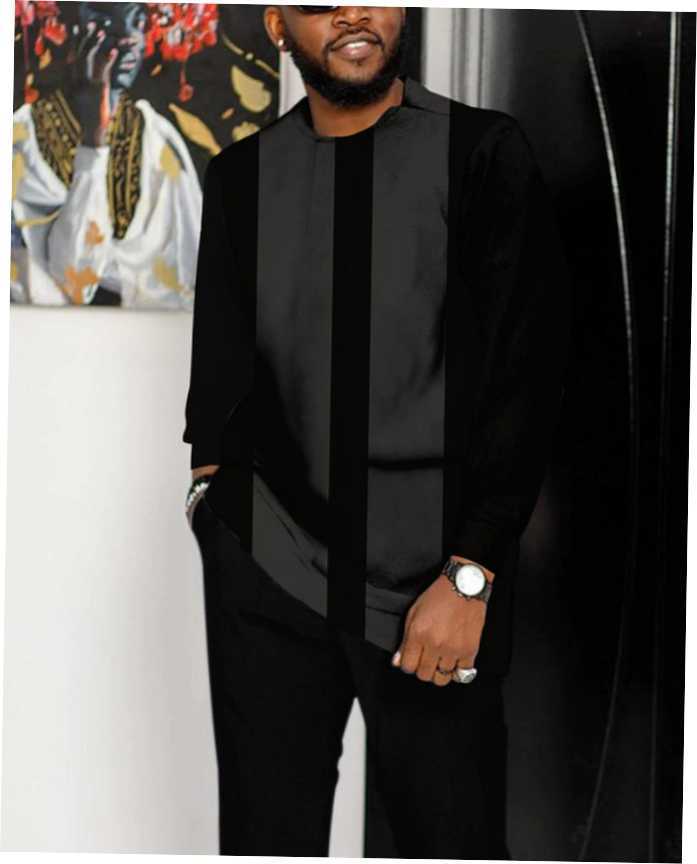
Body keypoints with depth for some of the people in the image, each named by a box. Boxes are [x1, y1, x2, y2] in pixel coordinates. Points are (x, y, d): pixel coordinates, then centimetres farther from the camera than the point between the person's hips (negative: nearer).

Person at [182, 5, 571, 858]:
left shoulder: (484, 154, -1)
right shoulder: (241, 176, 9)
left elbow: (528, 379, -5)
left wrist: (470, 575, -10)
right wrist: (213, 479, -1)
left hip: (443, 582, -2)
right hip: (268, 574, 3)